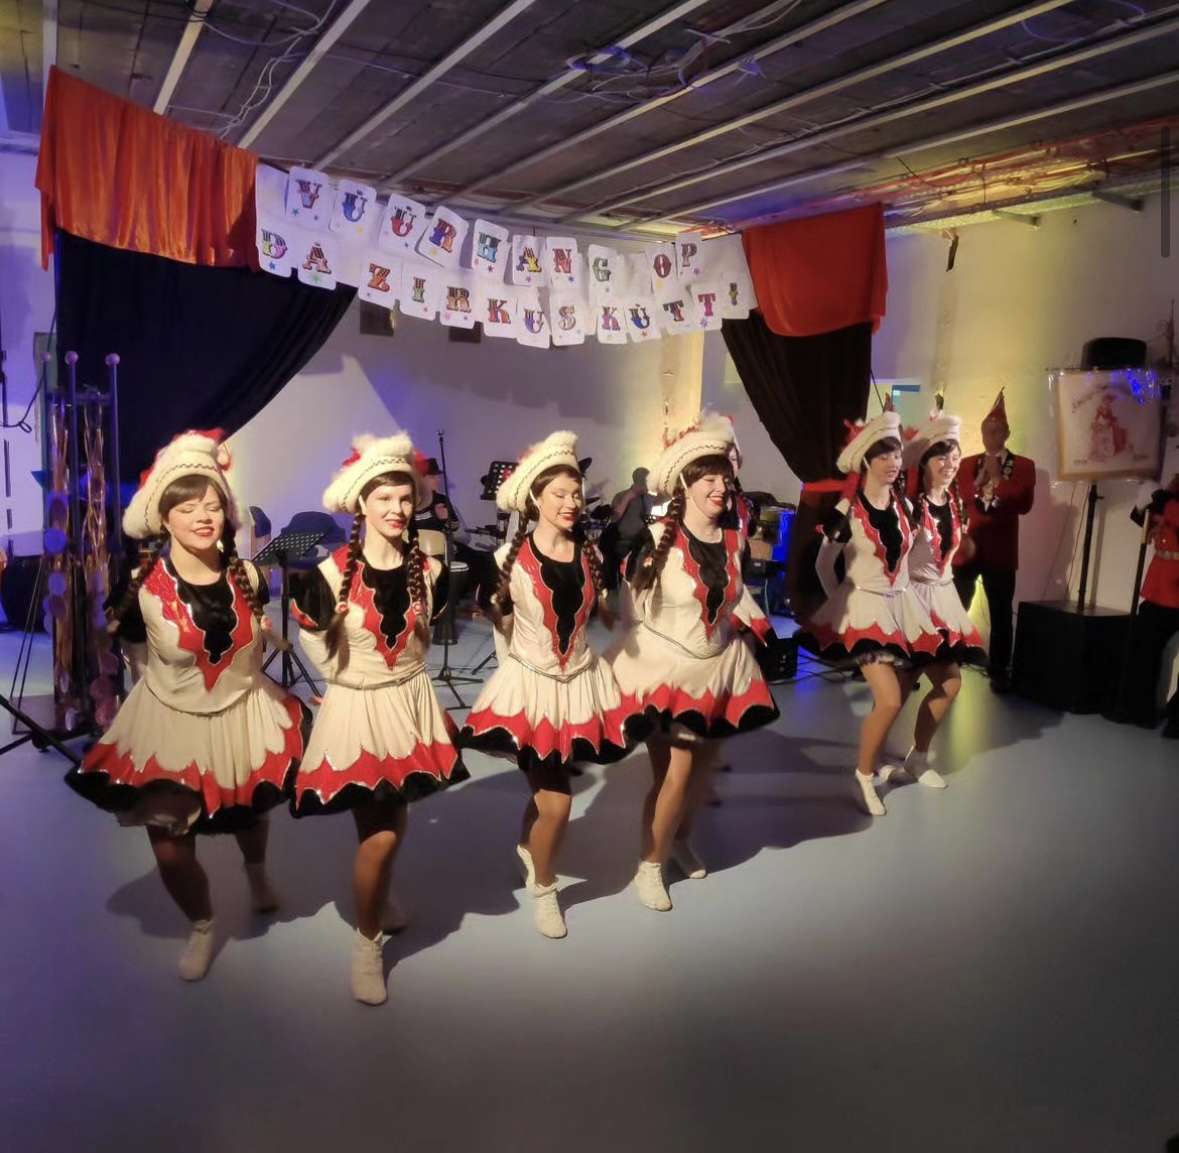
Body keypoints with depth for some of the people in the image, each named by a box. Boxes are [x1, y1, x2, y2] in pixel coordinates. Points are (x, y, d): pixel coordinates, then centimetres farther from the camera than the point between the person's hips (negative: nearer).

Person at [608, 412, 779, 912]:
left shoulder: (735, 539, -3)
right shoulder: (657, 538, -19)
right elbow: (632, 604, -11)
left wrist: (751, 625, 9)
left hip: (720, 663, 6)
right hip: (665, 664, -5)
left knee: (705, 761, 17)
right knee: (676, 769, -6)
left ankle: (681, 839, 43)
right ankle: (650, 865, 16)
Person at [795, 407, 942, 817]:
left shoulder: (904, 506, 4)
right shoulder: (846, 511, -11)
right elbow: (823, 565, -2)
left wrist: (904, 595, 12)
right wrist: (842, 602, 1)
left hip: (902, 606, 6)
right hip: (864, 606, -6)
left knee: (899, 697, 8)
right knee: (889, 700, -15)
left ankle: (871, 759, 32)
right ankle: (864, 775, 5)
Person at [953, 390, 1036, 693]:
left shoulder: (1023, 466, 3)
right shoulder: (967, 464, 11)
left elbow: (1023, 504, -10)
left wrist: (998, 478, -11)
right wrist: (978, 481, -10)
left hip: (1000, 552, -2)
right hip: (966, 548, 2)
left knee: (1000, 616, 2)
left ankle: (999, 673, 11)